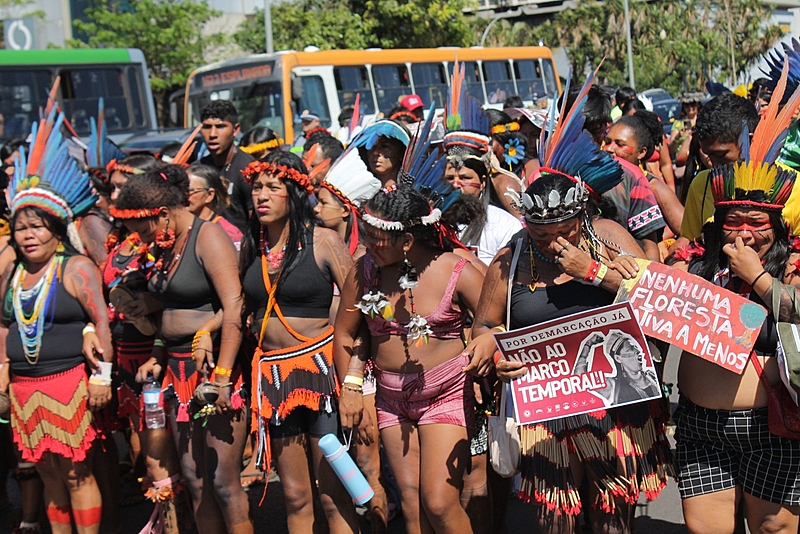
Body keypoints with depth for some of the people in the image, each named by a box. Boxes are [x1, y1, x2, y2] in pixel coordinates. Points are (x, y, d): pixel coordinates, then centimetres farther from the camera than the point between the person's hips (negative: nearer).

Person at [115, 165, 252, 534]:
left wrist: (222, 376, -26)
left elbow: (234, 309, -21)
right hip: (179, 370, 9)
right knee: (194, 480, 10)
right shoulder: (165, 246, 14)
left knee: (222, 481, -7)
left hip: (216, 365, -8)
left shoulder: (208, 237, -12)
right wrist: (159, 359, 10)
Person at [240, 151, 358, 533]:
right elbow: (240, 308, 19)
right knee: (295, 497, 11)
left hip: (321, 368, -5)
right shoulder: (251, 246, 9)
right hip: (272, 374, 5)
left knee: (333, 495, -5)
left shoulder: (323, 241, -5)